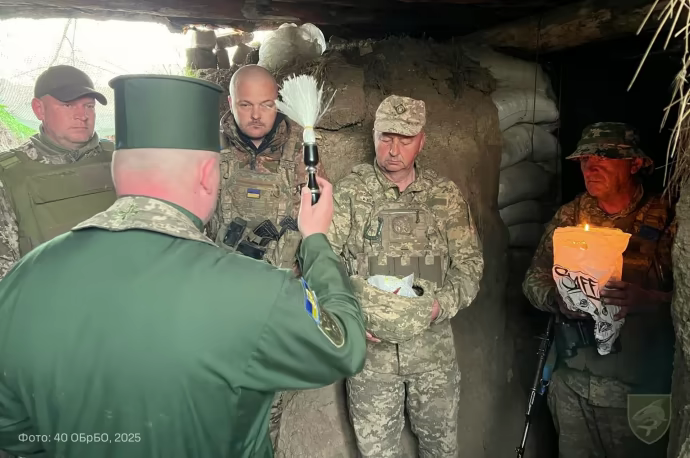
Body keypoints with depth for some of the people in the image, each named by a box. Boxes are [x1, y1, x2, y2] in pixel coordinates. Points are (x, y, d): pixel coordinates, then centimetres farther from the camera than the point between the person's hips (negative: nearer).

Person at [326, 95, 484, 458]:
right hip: (370, 344, -1)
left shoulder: (446, 195, 1)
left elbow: (469, 263, 4)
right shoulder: (350, 192, -5)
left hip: (432, 343, 2)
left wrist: (440, 305, -12)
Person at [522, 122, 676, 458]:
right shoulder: (569, 216, 2)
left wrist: (650, 300, -30)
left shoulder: (667, 220, -10)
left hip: (638, 390, -3)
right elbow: (534, 279, 5)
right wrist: (557, 300, -14)